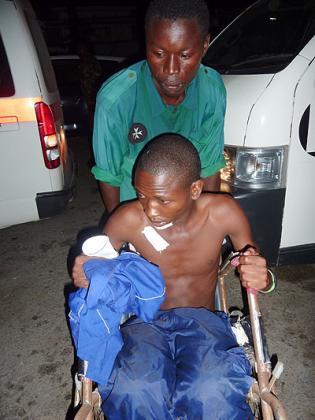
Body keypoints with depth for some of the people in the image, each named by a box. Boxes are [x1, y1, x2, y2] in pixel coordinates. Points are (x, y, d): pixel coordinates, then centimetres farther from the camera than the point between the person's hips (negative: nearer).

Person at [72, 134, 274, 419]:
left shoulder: (223, 212, -12)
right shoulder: (127, 220, -13)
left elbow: (256, 266, 3)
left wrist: (262, 279, -22)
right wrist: (84, 275, -21)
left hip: (203, 320, 0)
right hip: (147, 322, 1)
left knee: (214, 393, -33)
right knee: (133, 392, -32)